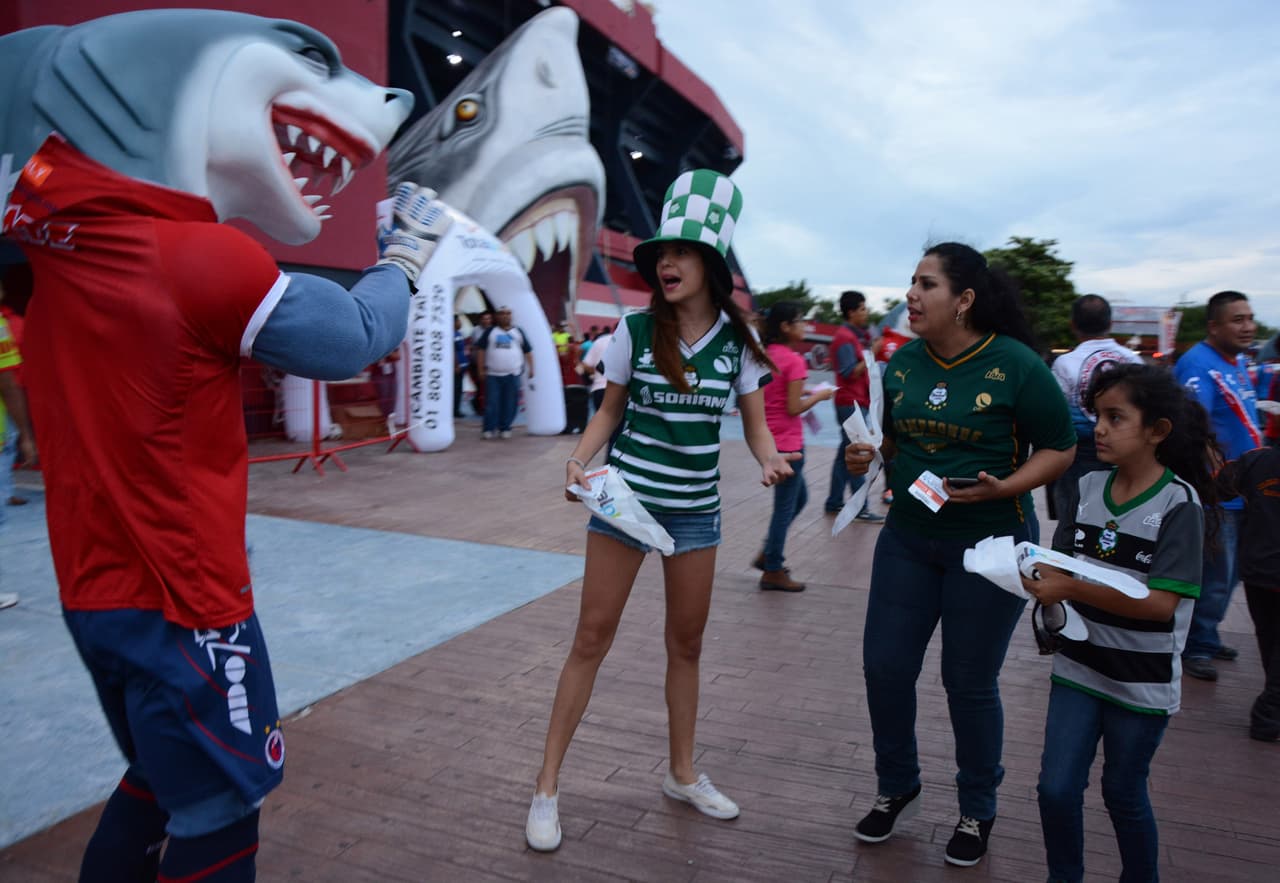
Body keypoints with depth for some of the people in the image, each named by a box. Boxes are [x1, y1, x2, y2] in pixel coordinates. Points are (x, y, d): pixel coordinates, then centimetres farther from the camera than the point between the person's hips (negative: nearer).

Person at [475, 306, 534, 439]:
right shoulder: (490, 331, 6)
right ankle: (489, 429, 3)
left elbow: (527, 351, 14)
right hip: (493, 374, -1)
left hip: (512, 374, 1)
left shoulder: (518, 332, 11)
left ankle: (505, 428, 13)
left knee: (510, 403, 1)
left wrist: (531, 368, 8)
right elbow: (481, 350, 5)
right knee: (491, 402, -4)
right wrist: (481, 369, -1)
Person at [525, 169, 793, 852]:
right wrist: (578, 460, -15)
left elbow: (755, 425, 3)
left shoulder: (738, 339, -2)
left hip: (695, 509, 2)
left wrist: (770, 460, -18)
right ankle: (547, 787, 13)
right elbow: (609, 411, 2)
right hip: (623, 497, -2)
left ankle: (682, 775, 34)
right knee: (592, 638, 1)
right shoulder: (635, 330, -7)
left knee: (686, 644, 14)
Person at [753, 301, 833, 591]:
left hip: (770, 440, 9)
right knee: (786, 506, 3)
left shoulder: (767, 355, 7)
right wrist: (818, 396, -3)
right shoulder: (794, 360, -17)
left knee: (799, 497, 23)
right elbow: (794, 408, -18)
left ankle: (767, 554, 25)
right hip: (787, 443, -9)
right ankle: (773, 572, 13)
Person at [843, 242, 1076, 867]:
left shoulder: (1015, 365, -14)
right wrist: (864, 456, -8)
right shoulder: (904, 361, 1)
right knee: (885, 667, 6)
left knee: (969, 682, 7)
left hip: (988, 545, -4)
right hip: (908, 537, 5)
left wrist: (1003, 488, -23)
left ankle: (977, 811, 32)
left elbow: (1060, 449, -7)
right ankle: (897, 789, 32)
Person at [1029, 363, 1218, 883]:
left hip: (1141, 681, -4)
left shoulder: (1178, 503, -15)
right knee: (1056, 789, 3)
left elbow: (1162, 604, -22)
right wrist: (1043, 578, -12)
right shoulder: (1089, 487, -1)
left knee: (1123, 795, 14)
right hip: (1079, 665, 4)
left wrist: (1072, 589, -27)